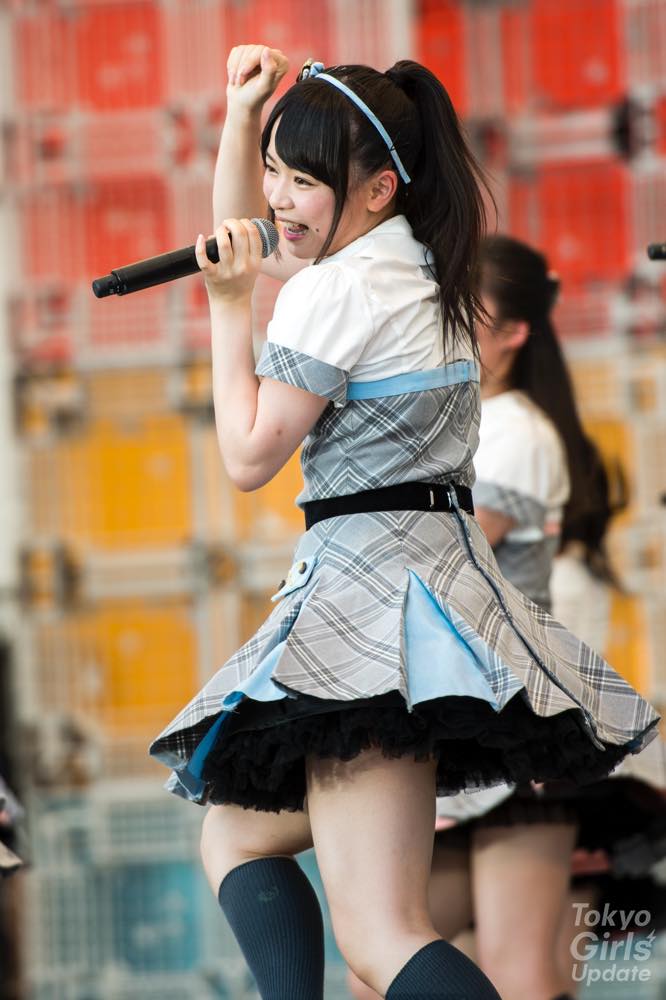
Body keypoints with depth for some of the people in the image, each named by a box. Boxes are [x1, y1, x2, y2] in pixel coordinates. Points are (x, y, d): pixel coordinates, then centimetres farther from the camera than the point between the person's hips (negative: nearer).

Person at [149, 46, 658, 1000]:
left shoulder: (334, 291, -12)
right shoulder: (417, 263, 17)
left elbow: (249, 456, -7)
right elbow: (244, 235, 34)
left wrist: (229, 305, -3)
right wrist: (243, 118, 22)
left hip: (370, 581, -10)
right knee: (233, 831, 22)